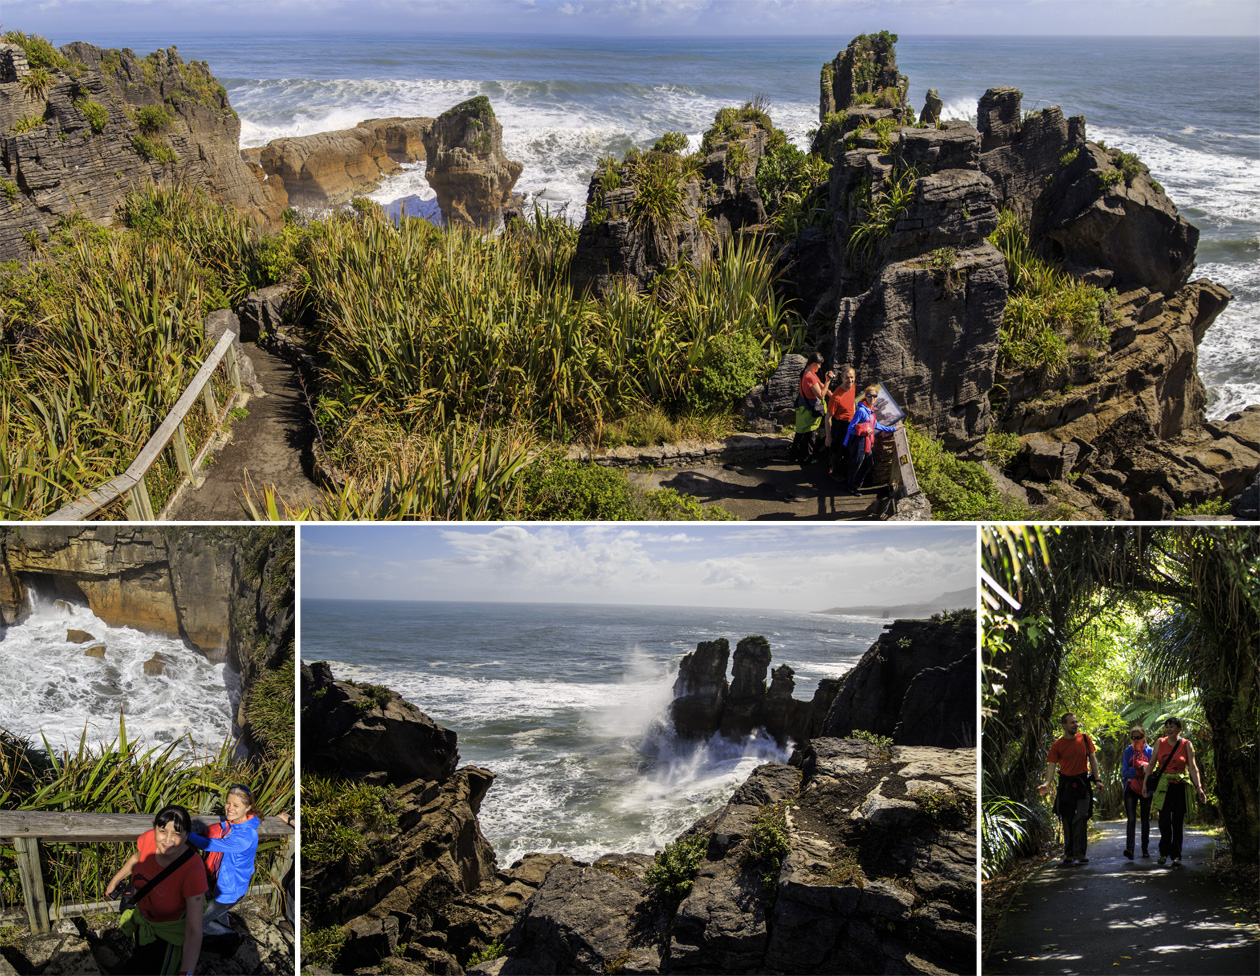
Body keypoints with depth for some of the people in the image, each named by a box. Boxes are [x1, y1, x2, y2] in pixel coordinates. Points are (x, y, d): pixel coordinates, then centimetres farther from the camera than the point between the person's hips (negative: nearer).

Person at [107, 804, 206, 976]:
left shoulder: (193, 870, -39)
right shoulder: (149, 839, -25)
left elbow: (194, 931, -37)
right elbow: (137, 858, 3)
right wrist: (115, 880, 19)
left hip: (169, 933, -6)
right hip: (142, 915, 6)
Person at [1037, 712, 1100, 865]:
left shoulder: (1085, 739, 3)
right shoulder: (1057, 745, -2)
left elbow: (1092, 759, 8)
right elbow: (1051, 765, -8)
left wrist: (1096, 779, 0)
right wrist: (1047, 783, -23)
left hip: (1083, 783, 0)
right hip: (1066, 784, 0)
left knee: (1081, 817, -11)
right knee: (1067, 820, 7)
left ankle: (1079, 852, -8)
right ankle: (1068, 853, 16)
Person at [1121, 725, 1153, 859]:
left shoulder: (1150, 751, 4)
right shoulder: (1128, 751, 5)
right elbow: (1124, 772, -1)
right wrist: (1140, 771, -12)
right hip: (1131, 788, -1)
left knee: (1145, 819, 8)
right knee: (1131, 819, -11)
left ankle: (1145, 848, 20)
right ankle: (1129, 848, -22)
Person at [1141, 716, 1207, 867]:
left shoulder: (1186, 744, 1)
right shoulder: (1160, 742, 6)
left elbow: (1193, 767, -2)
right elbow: (1152, 764, 13)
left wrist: (1199, 788, -9)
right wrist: (1145, 782, 10)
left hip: (1180, 785, -1)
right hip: (1163, 785, 1)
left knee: (1177, 822, -1)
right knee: (1164, 820, -8)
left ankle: (1176, 856, 7)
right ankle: (1164, 852, 11)